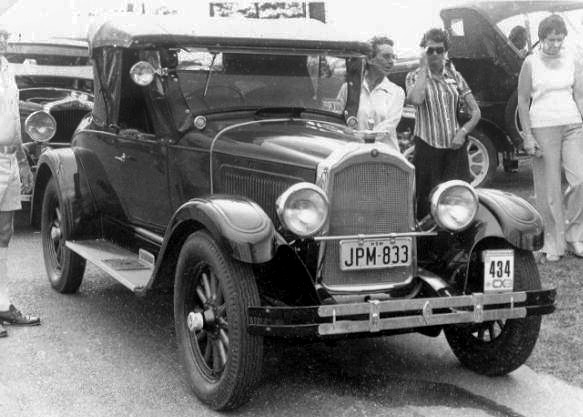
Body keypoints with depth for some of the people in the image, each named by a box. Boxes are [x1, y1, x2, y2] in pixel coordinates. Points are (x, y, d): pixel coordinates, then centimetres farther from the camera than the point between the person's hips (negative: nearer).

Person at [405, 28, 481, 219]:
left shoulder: (454, 76, 12)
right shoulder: (414, 76, 4)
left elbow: (475, 111, 12)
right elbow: (416, 99, -20)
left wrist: (463, 131, -5)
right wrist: (423, 67, -11)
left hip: (455, 148, 3)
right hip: (427, 148, -2)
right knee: (427, 201, -5)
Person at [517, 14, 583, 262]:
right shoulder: (531, 63, -1)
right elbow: (523, 101, 0)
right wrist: (527, 136, -5)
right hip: (543, 128, -3)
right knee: (549, 190, -1)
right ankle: (552, 245, 9)